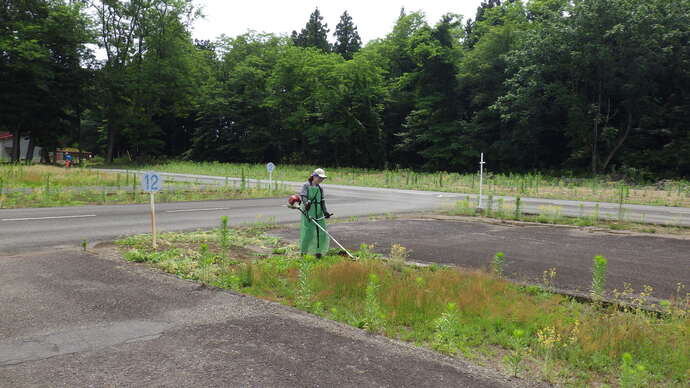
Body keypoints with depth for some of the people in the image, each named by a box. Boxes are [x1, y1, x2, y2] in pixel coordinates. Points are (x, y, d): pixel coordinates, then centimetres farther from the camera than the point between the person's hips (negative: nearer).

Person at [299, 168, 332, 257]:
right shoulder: (306, 186, -1)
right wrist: (306, 203, -34)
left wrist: (325, 212, -1)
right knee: (307, 232, -3)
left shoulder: (320, 188, 13)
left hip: (319, 213, 5)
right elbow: (303, 196, -15)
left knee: (321, 233, 3)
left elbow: (322, 201, 12)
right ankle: (304, 253, 13)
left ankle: (318, 252, 18)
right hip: (308, 213, -5)